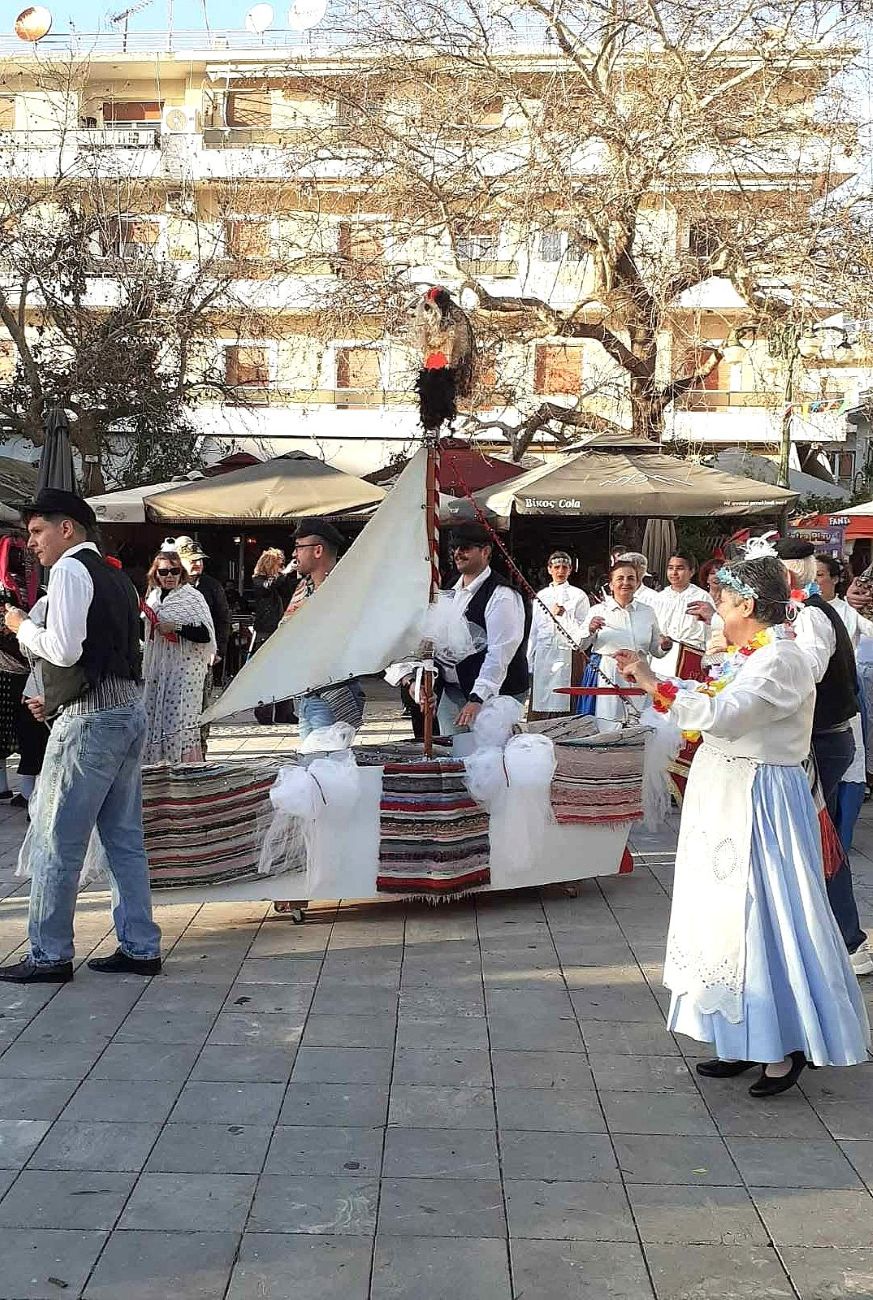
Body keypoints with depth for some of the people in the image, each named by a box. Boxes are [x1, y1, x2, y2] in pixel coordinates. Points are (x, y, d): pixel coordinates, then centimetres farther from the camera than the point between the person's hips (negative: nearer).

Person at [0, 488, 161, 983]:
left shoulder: (70, 570, -7)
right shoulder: (116, 577, 20)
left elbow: (64, 648, -18)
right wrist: (57, 699, 24)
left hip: (91, 720, -9)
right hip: (130, 712, 9)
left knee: (56, 840, -1)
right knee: (125, 837, 12)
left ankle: (49, 956, 4)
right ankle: (140, 947, 17)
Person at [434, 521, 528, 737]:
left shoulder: (502, 596, -12)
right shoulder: (451, 592, 14)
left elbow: (500, 654, -20)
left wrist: (478, 699, -27)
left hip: (494, 695, -7)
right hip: (452, 692, 8)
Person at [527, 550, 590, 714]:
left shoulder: (578, 595, 3)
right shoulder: (541, 595, 15)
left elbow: (584, 630, -1)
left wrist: (564, 616, -13)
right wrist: (529, 661, 15)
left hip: (566, 653, -4)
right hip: (542, 655, 4)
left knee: (561, 704, -9)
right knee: (541, 705, 1)